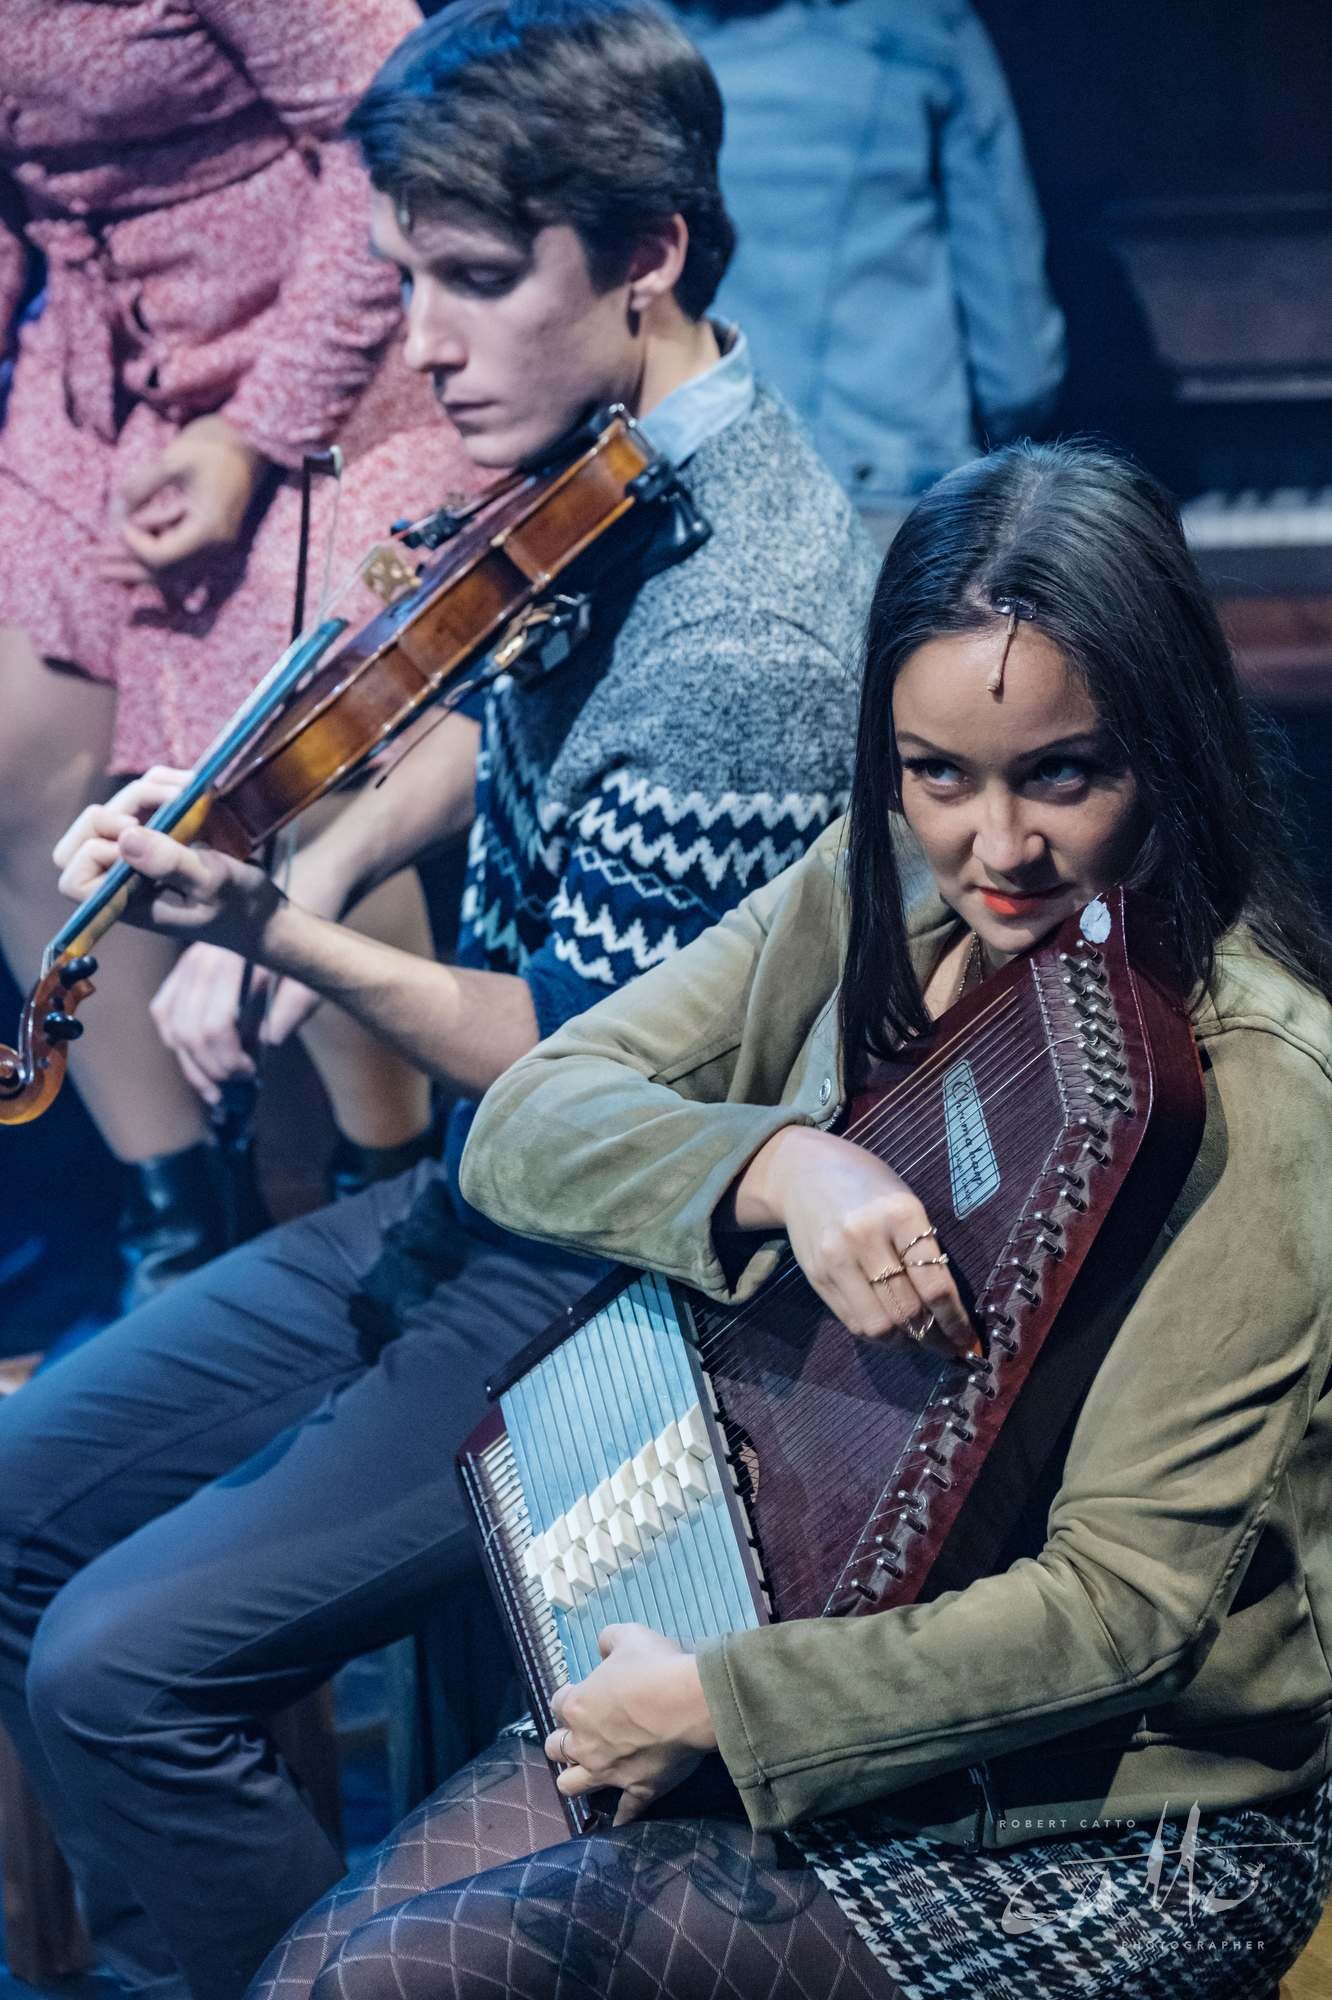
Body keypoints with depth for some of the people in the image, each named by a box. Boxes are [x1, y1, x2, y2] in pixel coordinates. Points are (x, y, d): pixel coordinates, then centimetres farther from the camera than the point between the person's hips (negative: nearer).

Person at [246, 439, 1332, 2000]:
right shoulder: (876, 899, 1)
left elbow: (1122, 1607, -21)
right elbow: (520, 1128, -4)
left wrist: (724, 1702, -19)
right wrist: (777, 1165, -23)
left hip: (1119, 1824, -6)